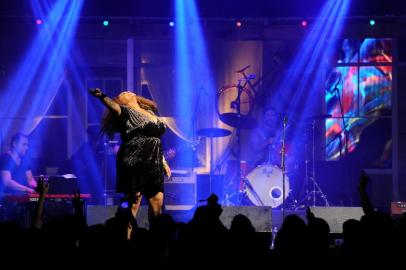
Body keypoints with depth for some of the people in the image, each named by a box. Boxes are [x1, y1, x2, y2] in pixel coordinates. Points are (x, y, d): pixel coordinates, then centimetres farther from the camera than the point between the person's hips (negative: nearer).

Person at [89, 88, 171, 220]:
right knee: (133, 204, -9)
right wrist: (102, 96, -45)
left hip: (153, 165, 6)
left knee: (157, 205, 5)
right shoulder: (125, 112, -1)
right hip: (134, 164, -6)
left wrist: (163, 162, 21)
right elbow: (113, 106, -24)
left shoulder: (150, 112, 19)